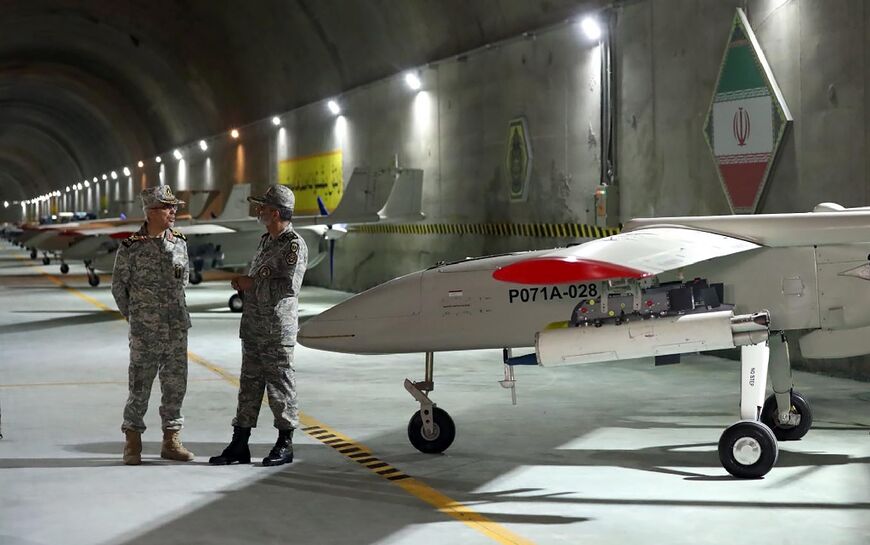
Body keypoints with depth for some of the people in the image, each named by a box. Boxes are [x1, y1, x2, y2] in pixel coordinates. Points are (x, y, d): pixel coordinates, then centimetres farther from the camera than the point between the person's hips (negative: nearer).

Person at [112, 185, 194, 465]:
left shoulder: (179, 242, 4)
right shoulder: (131, 247, -9)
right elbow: (119, 285, 2)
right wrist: (134, 316, 7)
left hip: (177, 327, 5)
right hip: (145, 330, -4)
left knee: (175, 384, 7)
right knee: (140, 385, 1)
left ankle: (171, 441, 18)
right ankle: (133, 443, 14)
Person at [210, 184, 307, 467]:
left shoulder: (294, 245, -11)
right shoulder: (266, 241, 17)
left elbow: (289, 285, -21)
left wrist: (252, 283, -12)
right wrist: (243, 283, 5)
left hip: (278, 330, -9)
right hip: (253, 327, 9)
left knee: (280, 385, 0)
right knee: (249, 383, 11)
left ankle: (285, 444, 11)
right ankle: (239, 445, 16)